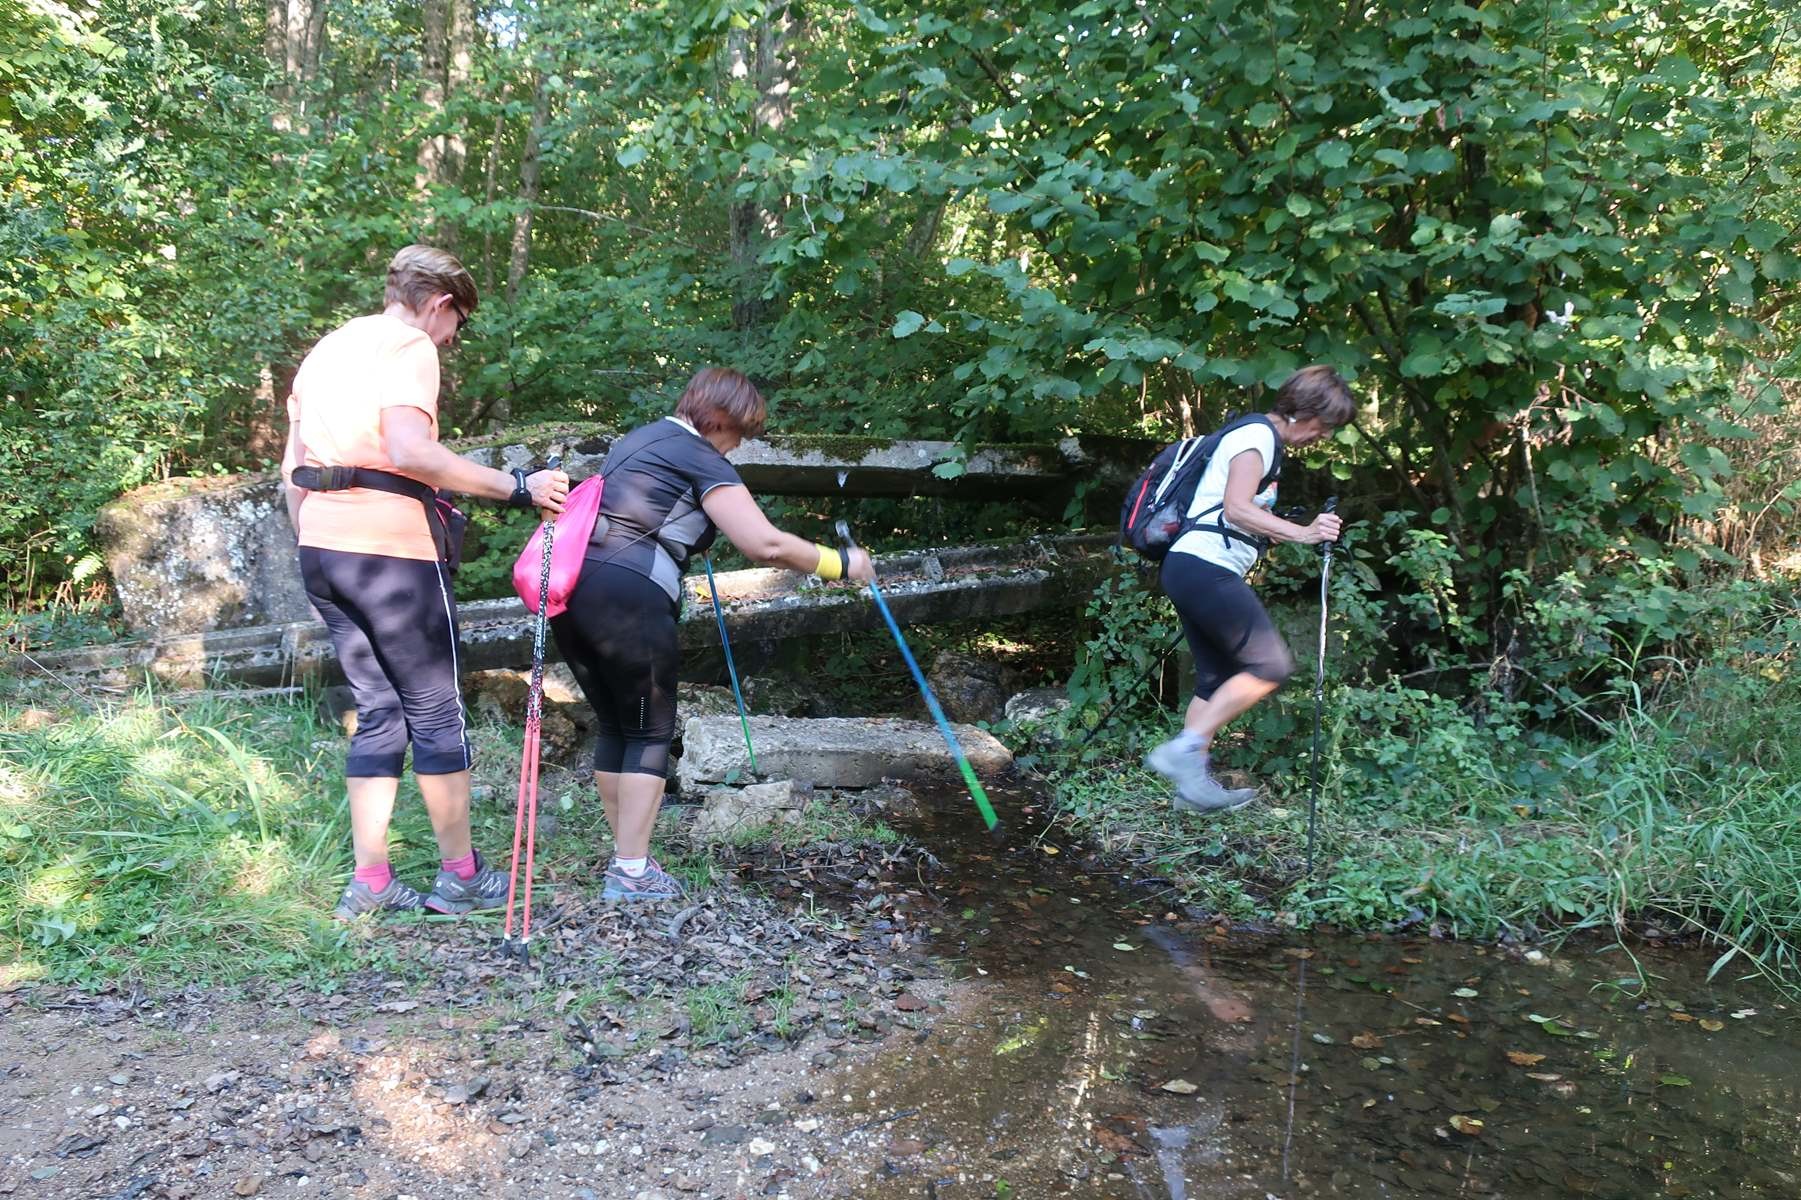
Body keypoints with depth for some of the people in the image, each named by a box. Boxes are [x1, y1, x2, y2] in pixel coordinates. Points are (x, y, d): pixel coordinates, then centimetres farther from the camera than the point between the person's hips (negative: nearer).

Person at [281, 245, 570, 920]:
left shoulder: (327, 350, 20)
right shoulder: (410, 346, -6)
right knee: (436, 711, 4)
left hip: (320, 545, 8)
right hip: (389, 548, -8)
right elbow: (410, 451, -23)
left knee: (378, 713, 13)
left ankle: (370, 884, 12)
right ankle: (461, 875, 13)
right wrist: (516, 487, -20)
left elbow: (292, 468, 20)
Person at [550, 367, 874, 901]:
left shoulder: (639, 438, 23)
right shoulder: (701, 459, -2)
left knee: (613, 725, 18)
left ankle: (624, 853, 25)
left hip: (570, 583, 8)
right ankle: (631, 873, 4)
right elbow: (766, 544, -11)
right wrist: (840, 564, 1)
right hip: (626, 595, -8)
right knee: (650, 732, 4)